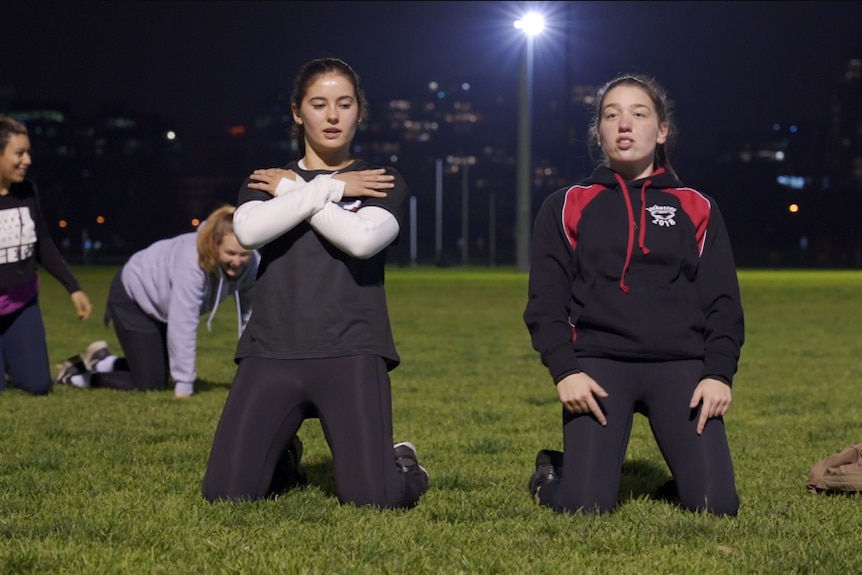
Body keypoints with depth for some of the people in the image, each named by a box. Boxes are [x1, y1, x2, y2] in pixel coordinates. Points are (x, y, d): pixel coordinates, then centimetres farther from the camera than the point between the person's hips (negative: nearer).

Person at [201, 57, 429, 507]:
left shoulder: (383, 183, 12)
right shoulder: (264, 182, 17)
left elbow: (361, 239, -11)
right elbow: (248, 231, -8)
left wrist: (292, 191, -1)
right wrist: (328, 188, -4)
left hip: (352, 354, -2)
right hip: (272, 352, 2)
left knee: (374, 498, -17)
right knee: (225, 493, -11)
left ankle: (402, 465, 21)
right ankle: (284, 460, 24)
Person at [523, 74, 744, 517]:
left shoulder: (696, 210, 13)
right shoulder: (566, 208, 10)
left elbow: (722, 302, 9)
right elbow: (545, 300, 4)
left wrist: (720, 374, -7)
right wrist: (564, 371, -11)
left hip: (681, 366, 1)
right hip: (599, 362, -1)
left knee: (716, 504, -13)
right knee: (586, 505, -17)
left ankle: (679, 480, 23)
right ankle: (550, 472, 19)